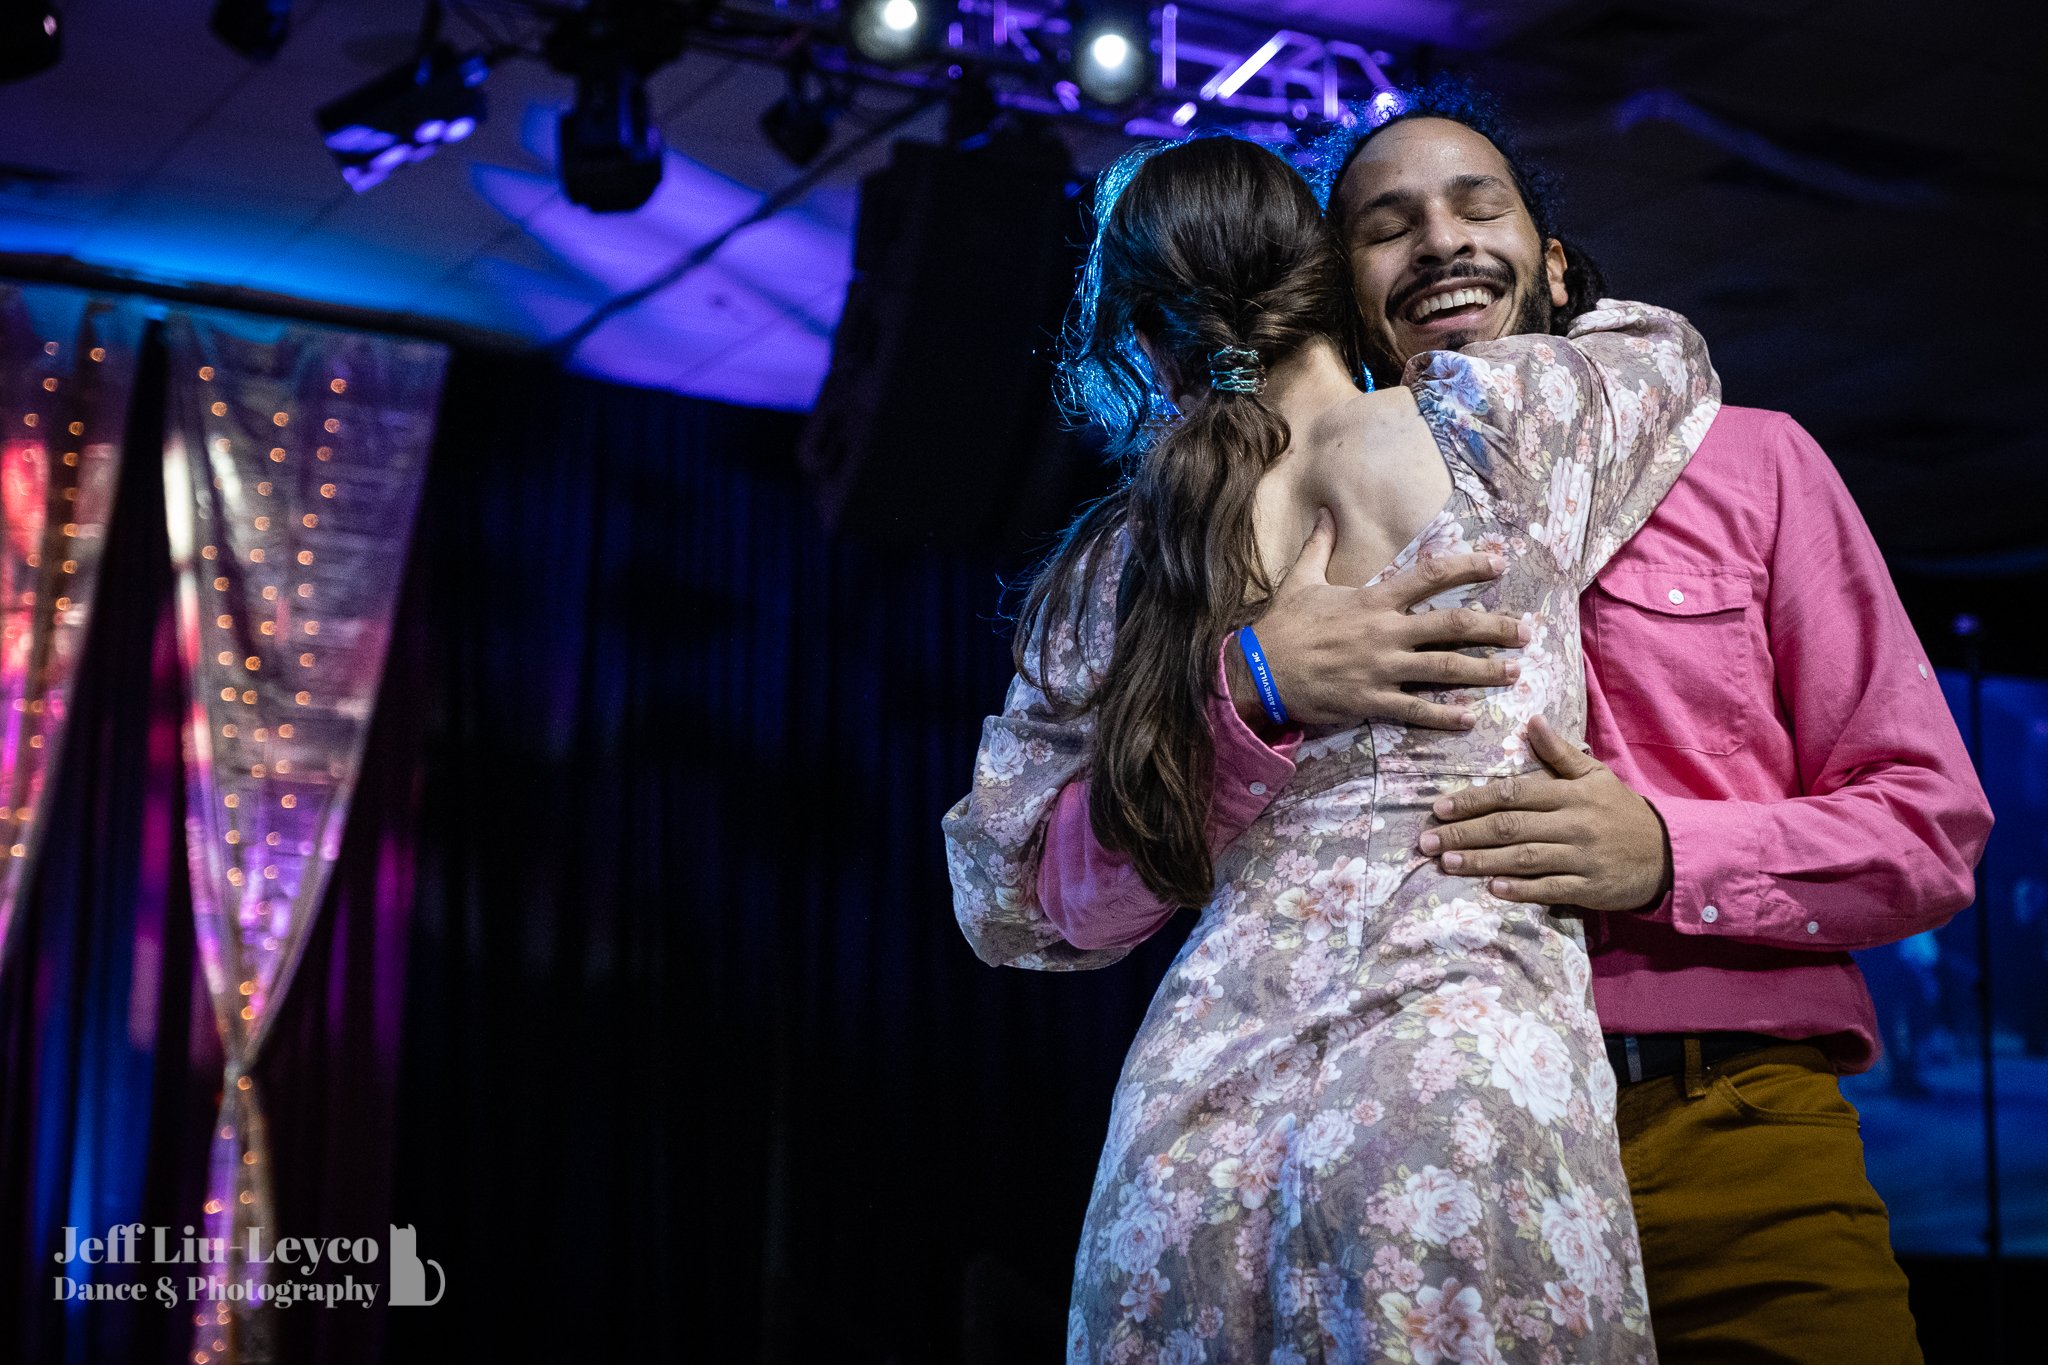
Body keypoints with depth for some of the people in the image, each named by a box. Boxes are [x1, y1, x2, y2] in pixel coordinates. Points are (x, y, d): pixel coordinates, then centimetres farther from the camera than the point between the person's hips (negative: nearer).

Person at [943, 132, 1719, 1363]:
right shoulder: (1494, 423, 5)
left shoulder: (1112, 565, 10)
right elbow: (1670, 348, 29)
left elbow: (1003, 903, 19)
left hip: (1185, 1129, 3)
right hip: (1470, 1094, -3)